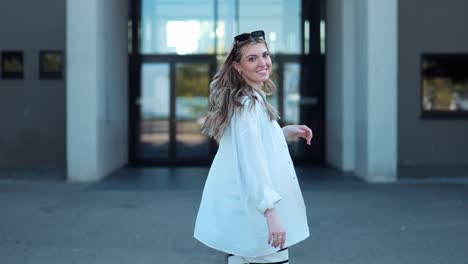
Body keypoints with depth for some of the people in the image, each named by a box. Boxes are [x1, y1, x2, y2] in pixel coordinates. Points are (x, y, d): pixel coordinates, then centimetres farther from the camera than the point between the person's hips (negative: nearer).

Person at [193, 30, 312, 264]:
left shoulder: (248, 100, 13)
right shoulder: (249, 104, -17)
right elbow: (252, 161, -25)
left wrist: (287, 132, 19)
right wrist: (271, 212, -28)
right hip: (254, 213, -10)